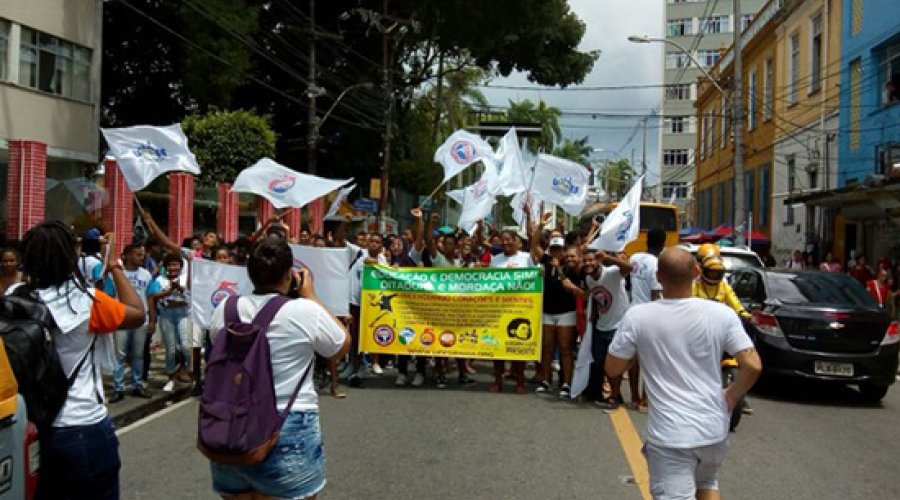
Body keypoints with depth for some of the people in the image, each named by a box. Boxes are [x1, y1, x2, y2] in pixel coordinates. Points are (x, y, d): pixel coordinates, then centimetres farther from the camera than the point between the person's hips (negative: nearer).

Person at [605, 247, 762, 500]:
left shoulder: (637, 317, -11)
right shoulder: (722, 314, -8)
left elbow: (612, 369, -3)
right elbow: (753, 366, -10)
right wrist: (731, 397, 7)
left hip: (669, 434, -3)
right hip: (714, 428, 4)